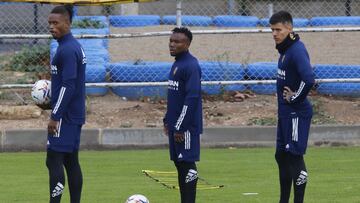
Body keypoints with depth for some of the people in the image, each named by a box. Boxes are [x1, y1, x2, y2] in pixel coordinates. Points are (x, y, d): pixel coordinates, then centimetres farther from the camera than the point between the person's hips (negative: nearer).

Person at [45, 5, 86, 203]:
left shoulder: (68, 50, -17)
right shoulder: (74, 47, 14)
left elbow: (68, 86, -21)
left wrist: (55, 116, -20)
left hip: (65, 116, -10)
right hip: (74, 115, 10)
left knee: (54, 160, -10)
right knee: (71, 161, 10)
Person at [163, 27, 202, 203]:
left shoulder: (190, 66, -15)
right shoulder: (177, 64, 15)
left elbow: (192, 98, -20)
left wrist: (180, 127, -21)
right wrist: (168, 120, 18)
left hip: (186, 126, -9)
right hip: (175, 124, 9)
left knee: (187, 163, -8)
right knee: (179, 162, 10)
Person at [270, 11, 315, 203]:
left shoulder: (297, 50, -19)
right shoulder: (285, 50, 11)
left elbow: (308, 79, -34)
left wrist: (295, 98, -20)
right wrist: (285, 100, 13)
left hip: (297, 113, -10)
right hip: (285, 113, 10)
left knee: (295, 157, -7)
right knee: (281, 156, 16)